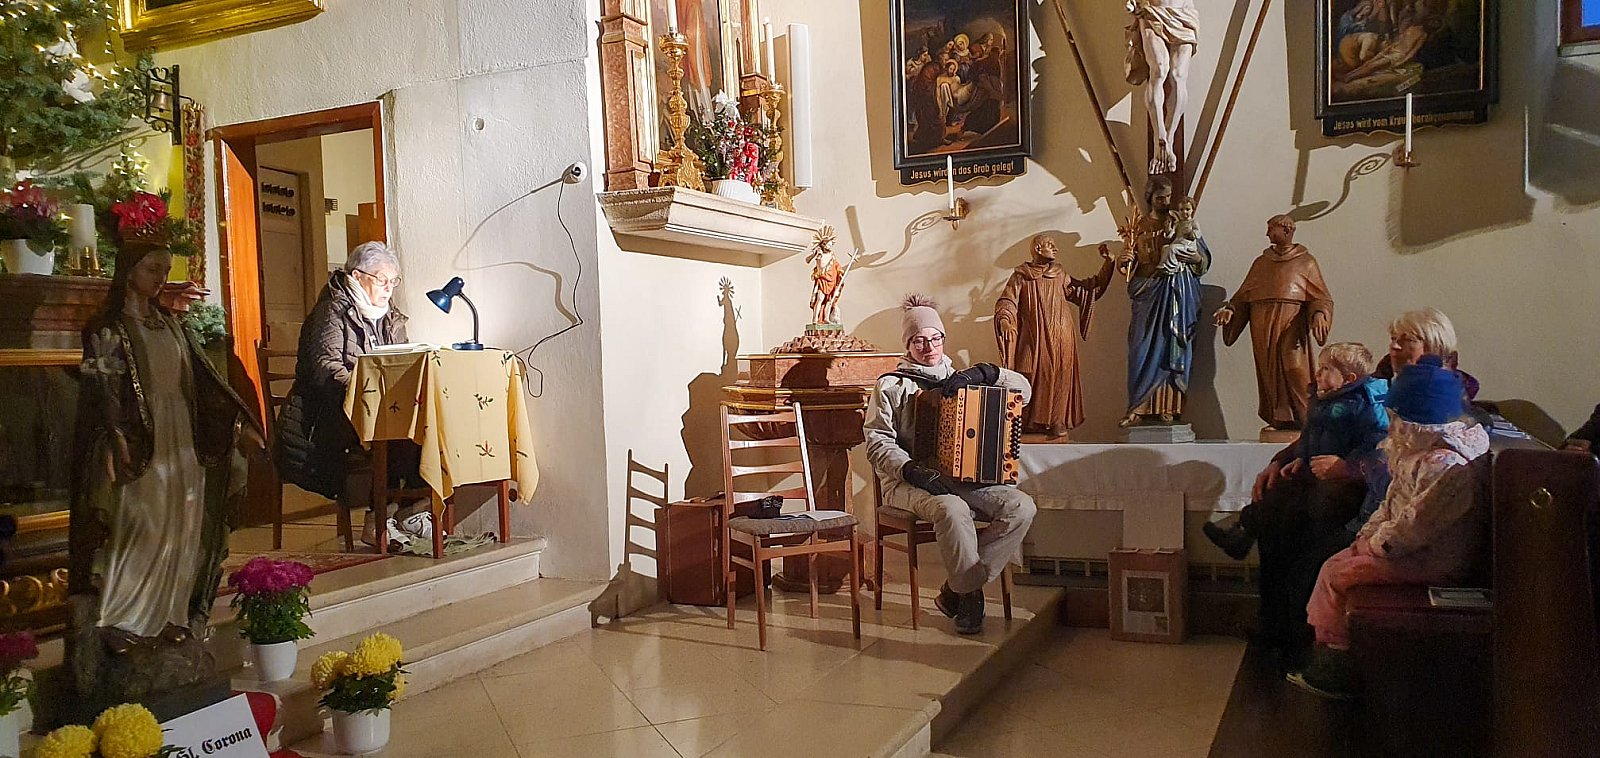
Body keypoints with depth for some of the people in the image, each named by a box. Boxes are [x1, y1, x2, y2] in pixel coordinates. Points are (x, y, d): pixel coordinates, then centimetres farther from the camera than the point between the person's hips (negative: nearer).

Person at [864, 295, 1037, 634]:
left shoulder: (961, 380, 19)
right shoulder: (890, 386, 7)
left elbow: (1023, 390, 10)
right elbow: (878, 442, -4)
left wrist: (982, 372, -8)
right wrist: (909, 470, -22)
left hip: (963, 478, 5)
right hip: (909, 482, -4)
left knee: (1022, 506, -21)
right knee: (952, 508, -38)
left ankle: (956, 589, -12)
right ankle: (970, 594, -14)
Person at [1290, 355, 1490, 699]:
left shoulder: (1446, 466, -26)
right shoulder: (1426, 447, 9)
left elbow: (1414, 525, -27)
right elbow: (1394, 503, 15)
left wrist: (1378, 543, -13)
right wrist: (1369, 533, 6)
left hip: (1431, 564, -11)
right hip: (1417, 551, 11)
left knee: (1336, 575, -9)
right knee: (1338, 562, 8)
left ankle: (1333, 667, 6)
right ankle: (1326, 663, 11)